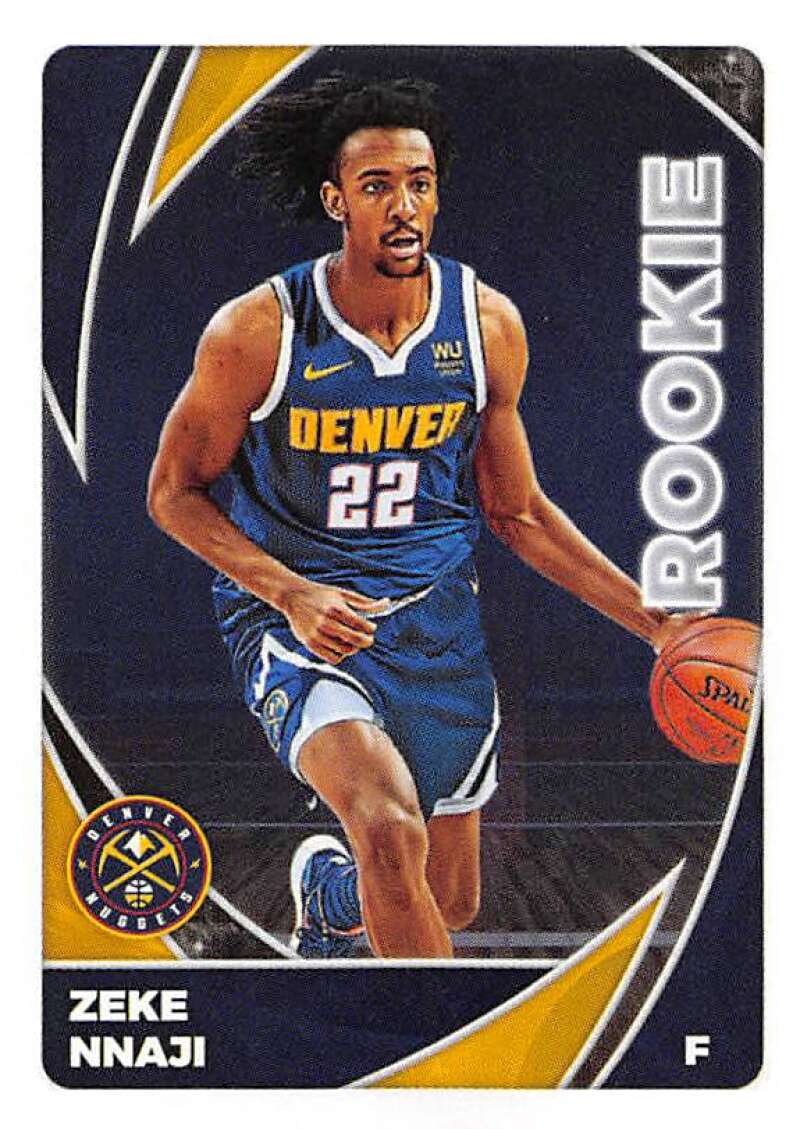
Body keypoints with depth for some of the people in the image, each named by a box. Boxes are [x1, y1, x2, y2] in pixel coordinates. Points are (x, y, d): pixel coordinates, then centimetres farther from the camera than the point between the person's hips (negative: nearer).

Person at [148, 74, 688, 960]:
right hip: (294, 614, -4)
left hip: (435, 617, 4)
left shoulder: (488, 324, -4)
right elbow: (175, 491, -4)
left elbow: (515, 511, 6)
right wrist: (291, 593, -20)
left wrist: (653, 624, 0)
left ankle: (328, 889, 50)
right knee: (392, 832, -32)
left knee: (449, 904, 14)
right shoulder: (256, 331, -15)